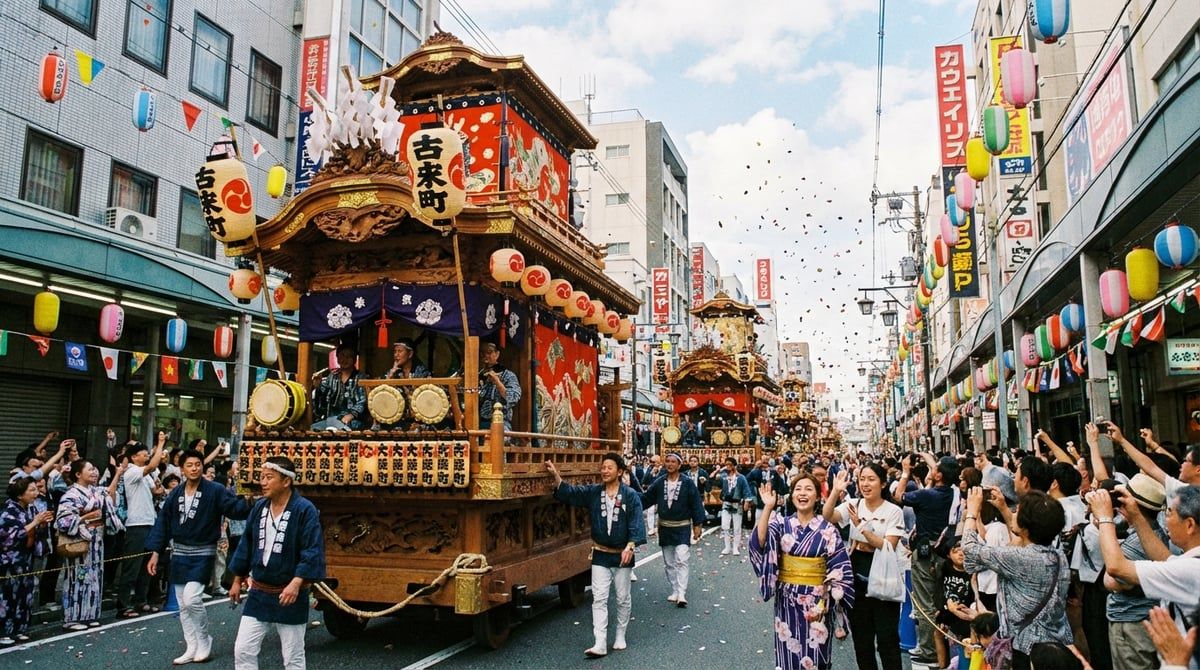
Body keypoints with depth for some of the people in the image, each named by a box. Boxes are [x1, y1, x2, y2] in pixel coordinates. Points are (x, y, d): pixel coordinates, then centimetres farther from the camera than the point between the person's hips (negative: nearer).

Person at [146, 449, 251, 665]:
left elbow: (236, 508, -20)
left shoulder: (215, 491, -11)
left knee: (192, 598, -16)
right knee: (183, 605, 9)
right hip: (179, 553, 5)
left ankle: (204, 642, 6)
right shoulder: (175, 494, 3)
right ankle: (192, 649, 21)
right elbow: (163, 522, 7)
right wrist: (155, 552, 4)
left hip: (203, 553, -5)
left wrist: (248, 503, -42)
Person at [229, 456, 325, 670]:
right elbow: (247, 546, 14)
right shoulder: (259, 507, 4)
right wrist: (238, 580, 18)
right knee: (243, 650, 6)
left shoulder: (304, 509, -16)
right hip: (258, 593, 6)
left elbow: (313, 552, -20)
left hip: (290, 595, -5)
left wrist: (296, 583, -29)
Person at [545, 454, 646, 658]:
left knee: (623, 598, 12)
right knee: (599, 599, -2)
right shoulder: (593, 492, 0)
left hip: (622, 555, -2)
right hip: (600, 554, 2)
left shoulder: (630, 496, -10)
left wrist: (630, 546, -28)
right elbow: (569, 493, -5)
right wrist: (555, 475, -19)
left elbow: (636, 523, -15)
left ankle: (620, 637, 30)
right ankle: (600, 644, -2)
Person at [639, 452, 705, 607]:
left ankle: (681, 595, -12)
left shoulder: (687, 483, -10)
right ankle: (675, 591, 24)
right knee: (668, 563, 12)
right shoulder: (659, 482, -2)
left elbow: (696, 504, -7)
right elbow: (646, 498, 0)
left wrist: (698, 525, -8)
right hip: (664, 528, 4)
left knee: (681, 561, -13)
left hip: (682, 528, -4)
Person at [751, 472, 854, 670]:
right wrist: (768, 508, -26)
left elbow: (839, 569, -6)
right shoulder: (781, 524, -1)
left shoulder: (827, 529, -4)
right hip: (787, 600, 2)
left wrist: (824, 602, -14)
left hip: (815, 600, -2)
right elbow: (759, 543, -19)